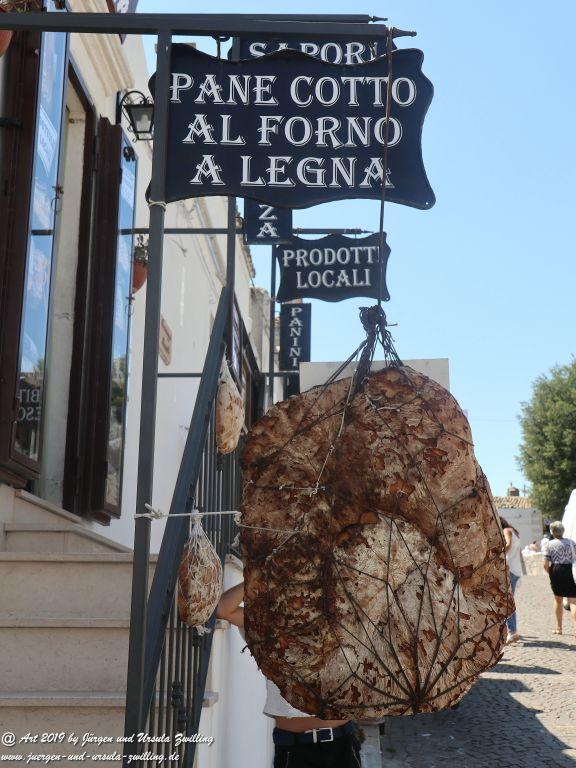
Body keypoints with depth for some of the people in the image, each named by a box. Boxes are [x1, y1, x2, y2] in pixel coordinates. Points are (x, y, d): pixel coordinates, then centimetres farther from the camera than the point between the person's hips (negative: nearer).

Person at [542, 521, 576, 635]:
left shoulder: (549, 545, -1)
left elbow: (546, 565, -4)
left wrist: (551, 574, 10)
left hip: (555, 571, 2)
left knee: (558, 599, 20)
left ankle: (558, 628, 28)